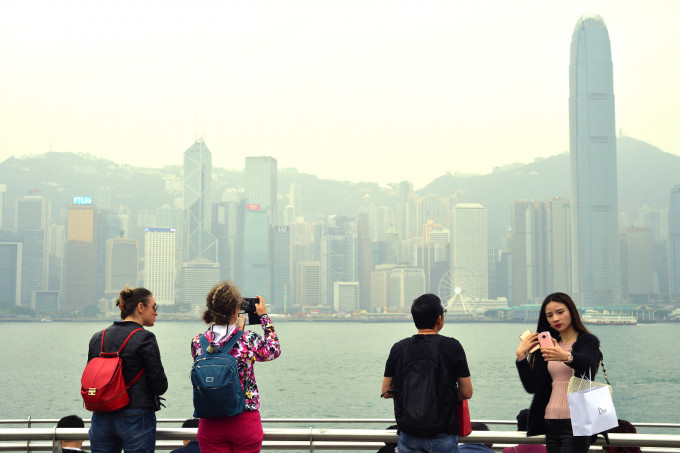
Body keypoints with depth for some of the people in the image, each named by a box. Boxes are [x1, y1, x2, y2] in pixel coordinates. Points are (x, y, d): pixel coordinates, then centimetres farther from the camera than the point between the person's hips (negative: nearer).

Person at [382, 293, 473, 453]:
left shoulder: (399, 348, 0)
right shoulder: (452, 346, -8)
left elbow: (386, 392, 4)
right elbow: (466, 392, -6)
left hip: (408, 435, 3)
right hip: (442, 437, -2)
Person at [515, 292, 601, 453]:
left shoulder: (588, 340, 1)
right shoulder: (548, 346, 16)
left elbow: (588, 365, -24)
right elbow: (532, 387, 8)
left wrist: (567, 356, -44)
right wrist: (521, 355, -3)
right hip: (551, 424, 6)